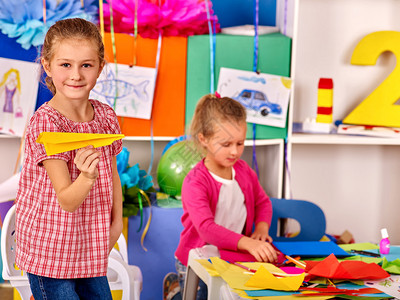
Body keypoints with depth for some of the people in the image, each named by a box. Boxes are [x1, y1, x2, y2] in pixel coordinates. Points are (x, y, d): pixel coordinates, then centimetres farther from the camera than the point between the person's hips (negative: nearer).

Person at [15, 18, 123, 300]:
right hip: (49, 247, -6)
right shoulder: (45, 123, -21)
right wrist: (86, 178, -45)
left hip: (91, 245, 6)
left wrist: (117, 220, 12)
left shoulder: (105, 116, -3)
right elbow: (66, 200, -26)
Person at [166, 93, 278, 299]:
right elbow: (206, 228, -31)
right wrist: (248, 243, -41)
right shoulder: (195, 182, -20)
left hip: (235, 257, 5)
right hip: (199, 263, -5)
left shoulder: (244, 170, 1)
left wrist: (261, 227, -5)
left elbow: (262, 202, 16)